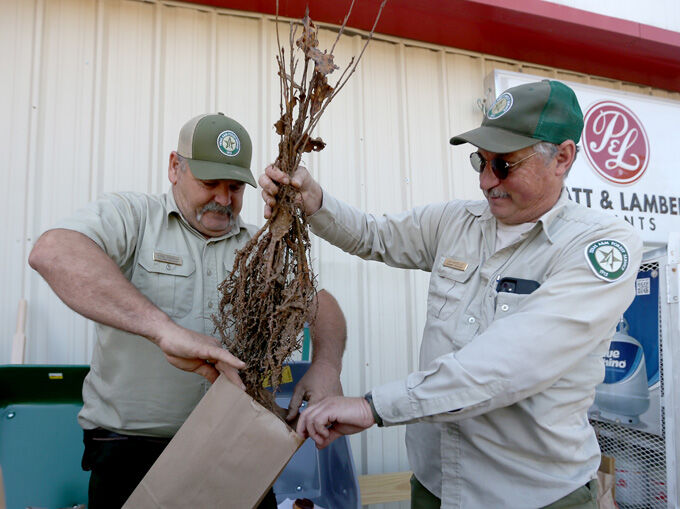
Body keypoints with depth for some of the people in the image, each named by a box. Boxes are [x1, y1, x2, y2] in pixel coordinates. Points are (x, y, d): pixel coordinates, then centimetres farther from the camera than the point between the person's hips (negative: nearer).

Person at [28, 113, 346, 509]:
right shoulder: (132, 216, -4)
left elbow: (321, 302, 8)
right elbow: (53, 253, -23)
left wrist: (326, 366, -15)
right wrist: (164, 328, -35)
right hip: (133, 445, -3)